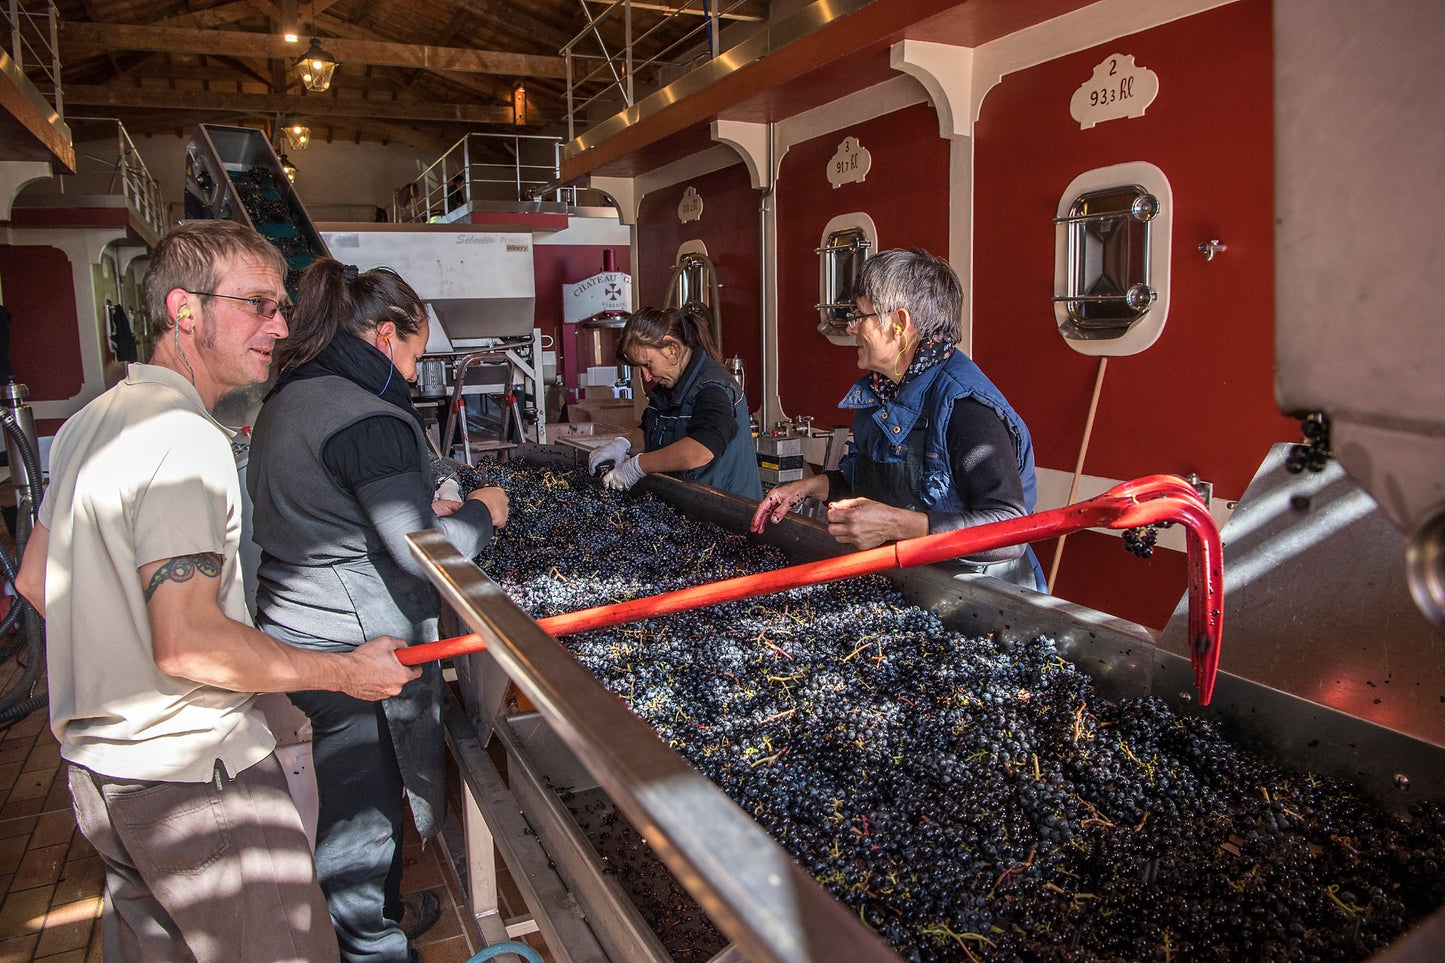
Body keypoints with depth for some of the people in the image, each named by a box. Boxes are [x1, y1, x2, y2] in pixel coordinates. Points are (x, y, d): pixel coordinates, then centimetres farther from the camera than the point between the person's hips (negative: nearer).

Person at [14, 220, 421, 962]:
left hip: (97, 763, 10)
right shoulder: (186, 440, -22)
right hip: (191, 776, -10)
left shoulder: (91, 422, 10)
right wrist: (347, 671, -19)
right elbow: (188, 643, -27)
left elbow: (35, 578, 19)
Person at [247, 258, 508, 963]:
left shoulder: (287, 400, 9)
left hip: (294, 628, 10)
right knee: (362, 808, 7)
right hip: (353, 649, -10)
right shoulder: (369, 419, -22)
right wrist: (479, 512, -6)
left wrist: (426, 507, 15)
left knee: (350, 796, 25)